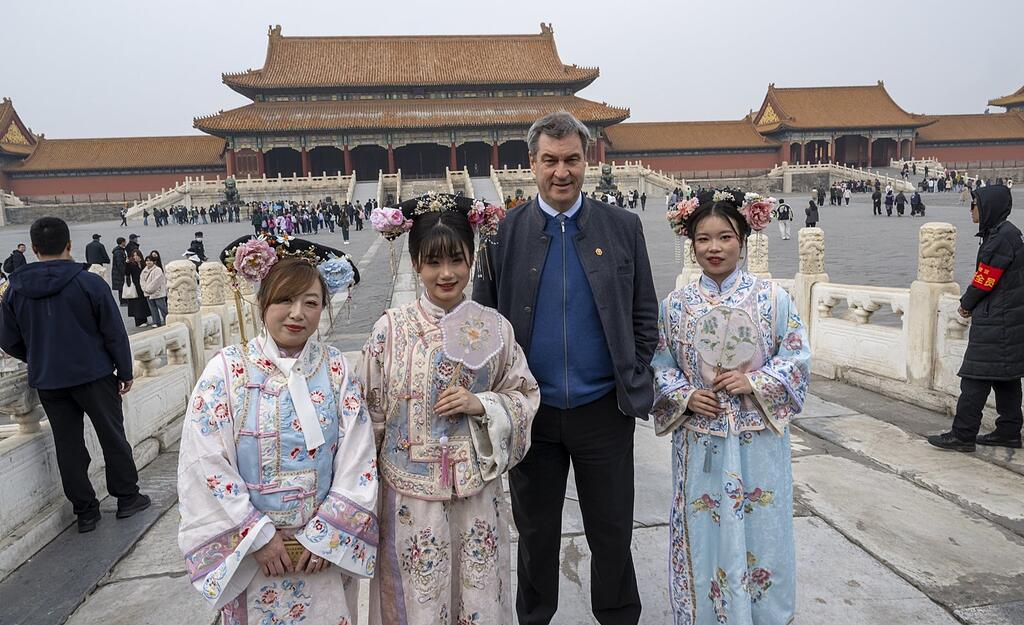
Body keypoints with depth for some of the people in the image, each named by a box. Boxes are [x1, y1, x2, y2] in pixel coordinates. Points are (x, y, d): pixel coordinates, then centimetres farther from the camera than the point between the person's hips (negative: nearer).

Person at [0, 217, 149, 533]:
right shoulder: (88, 282, -12)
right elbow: (114, 332, -10)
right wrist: (125, 371, 1)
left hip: (47, 381, 3)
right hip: (94, 375, -3)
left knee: (68, 445, 11)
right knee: (112, 436, 11)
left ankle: (85, 510, 17)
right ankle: (127, 497, 20)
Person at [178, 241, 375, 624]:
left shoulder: (335, 369, -4)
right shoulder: (227, 370, -10)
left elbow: (357, 459, -6)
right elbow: (205, 464, -12)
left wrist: (326, 534, -11)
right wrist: (258, 536, -12)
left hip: (327, 548, 2)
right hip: (250, 553, -1)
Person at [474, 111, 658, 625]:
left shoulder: (623, 227, 1)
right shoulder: (503, 233, -2)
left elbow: (644, 315, 4)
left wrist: (635, 382, -2)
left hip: (604, 409, 0)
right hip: (532, 411, 0)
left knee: (612, 533, 13)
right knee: (535, 533, 16)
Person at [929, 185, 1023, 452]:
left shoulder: (1002, 237, -17)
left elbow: (985, 280, -16)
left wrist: (967, 304, -2)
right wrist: (971, 303, 8)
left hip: (996, 321, -10)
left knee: (976, 377, -7)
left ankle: (963, 435, -3)